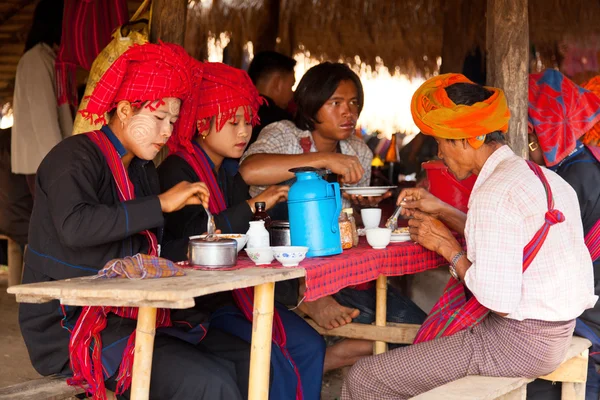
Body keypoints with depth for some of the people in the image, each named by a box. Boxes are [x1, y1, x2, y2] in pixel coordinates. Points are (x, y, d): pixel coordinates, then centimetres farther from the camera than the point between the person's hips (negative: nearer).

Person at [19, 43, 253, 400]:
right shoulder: (77, 156, -8)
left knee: (248, 362, -5)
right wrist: (161, 204, -25)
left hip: (132, 315, 8)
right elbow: (75, 226, -29)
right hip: (72, 327, -8)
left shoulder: (142, 168, 16)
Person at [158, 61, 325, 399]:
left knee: (309, 345, -7)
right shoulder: (177, 172, -10)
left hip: (237, 289, 8)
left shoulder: (231, 173, 14)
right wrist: (253, 206, -23)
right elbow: (187, 241, -25)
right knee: (270, 358, -22)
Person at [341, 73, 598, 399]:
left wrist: (448, 247, -11)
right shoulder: (536, 174, 7)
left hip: (519, 341, -10)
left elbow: (499, 302, -25)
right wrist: (442, 211, 19)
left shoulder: (494, 194, -22)